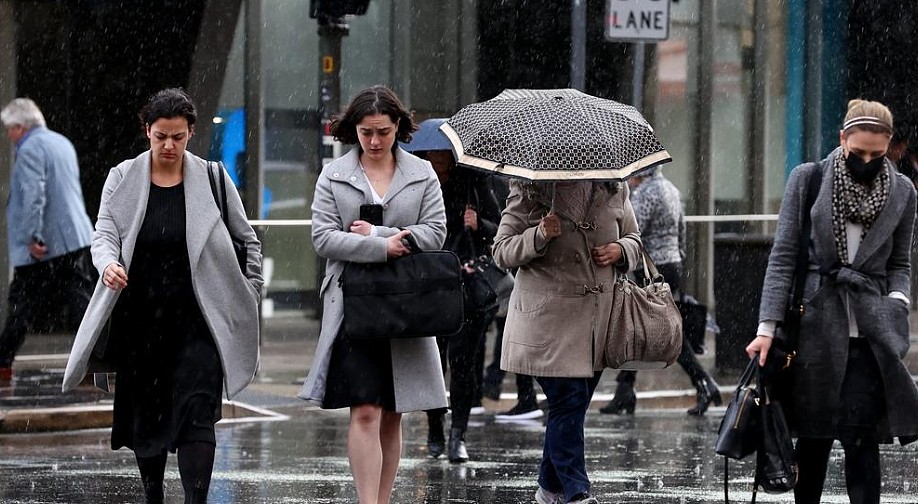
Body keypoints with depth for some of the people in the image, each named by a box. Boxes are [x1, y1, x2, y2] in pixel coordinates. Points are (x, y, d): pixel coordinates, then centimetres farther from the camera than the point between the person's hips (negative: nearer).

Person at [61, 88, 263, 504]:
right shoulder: (123, 179, 4)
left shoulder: (211, 179, 2)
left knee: (196, 414, -13)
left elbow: (248, 241, 11)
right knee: (145, 412, 9)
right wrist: (108, 265, -27)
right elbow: (104, 234, -5)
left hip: (195, 320, -2)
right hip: (139, 320, 2)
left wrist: (248, 295, 5)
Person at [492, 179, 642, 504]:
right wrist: (539, 236, -21)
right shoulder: (530, 191, -4)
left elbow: (633, 239, 20)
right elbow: (502, 252, -3)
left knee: (572, 403, 11)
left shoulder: (614, 189, 8)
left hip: (598, 317, 5)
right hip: (548, 316, -5)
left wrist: (620, 250, -3)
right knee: (568, 398, -11)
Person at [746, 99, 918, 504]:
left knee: (861, 438, -7)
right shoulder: (807, 179, 2)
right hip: (815, 324, -1)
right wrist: (768, 326, -6)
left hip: (868, 330, 1)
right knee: (814, 437, 4)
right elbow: (783, 256, 0)